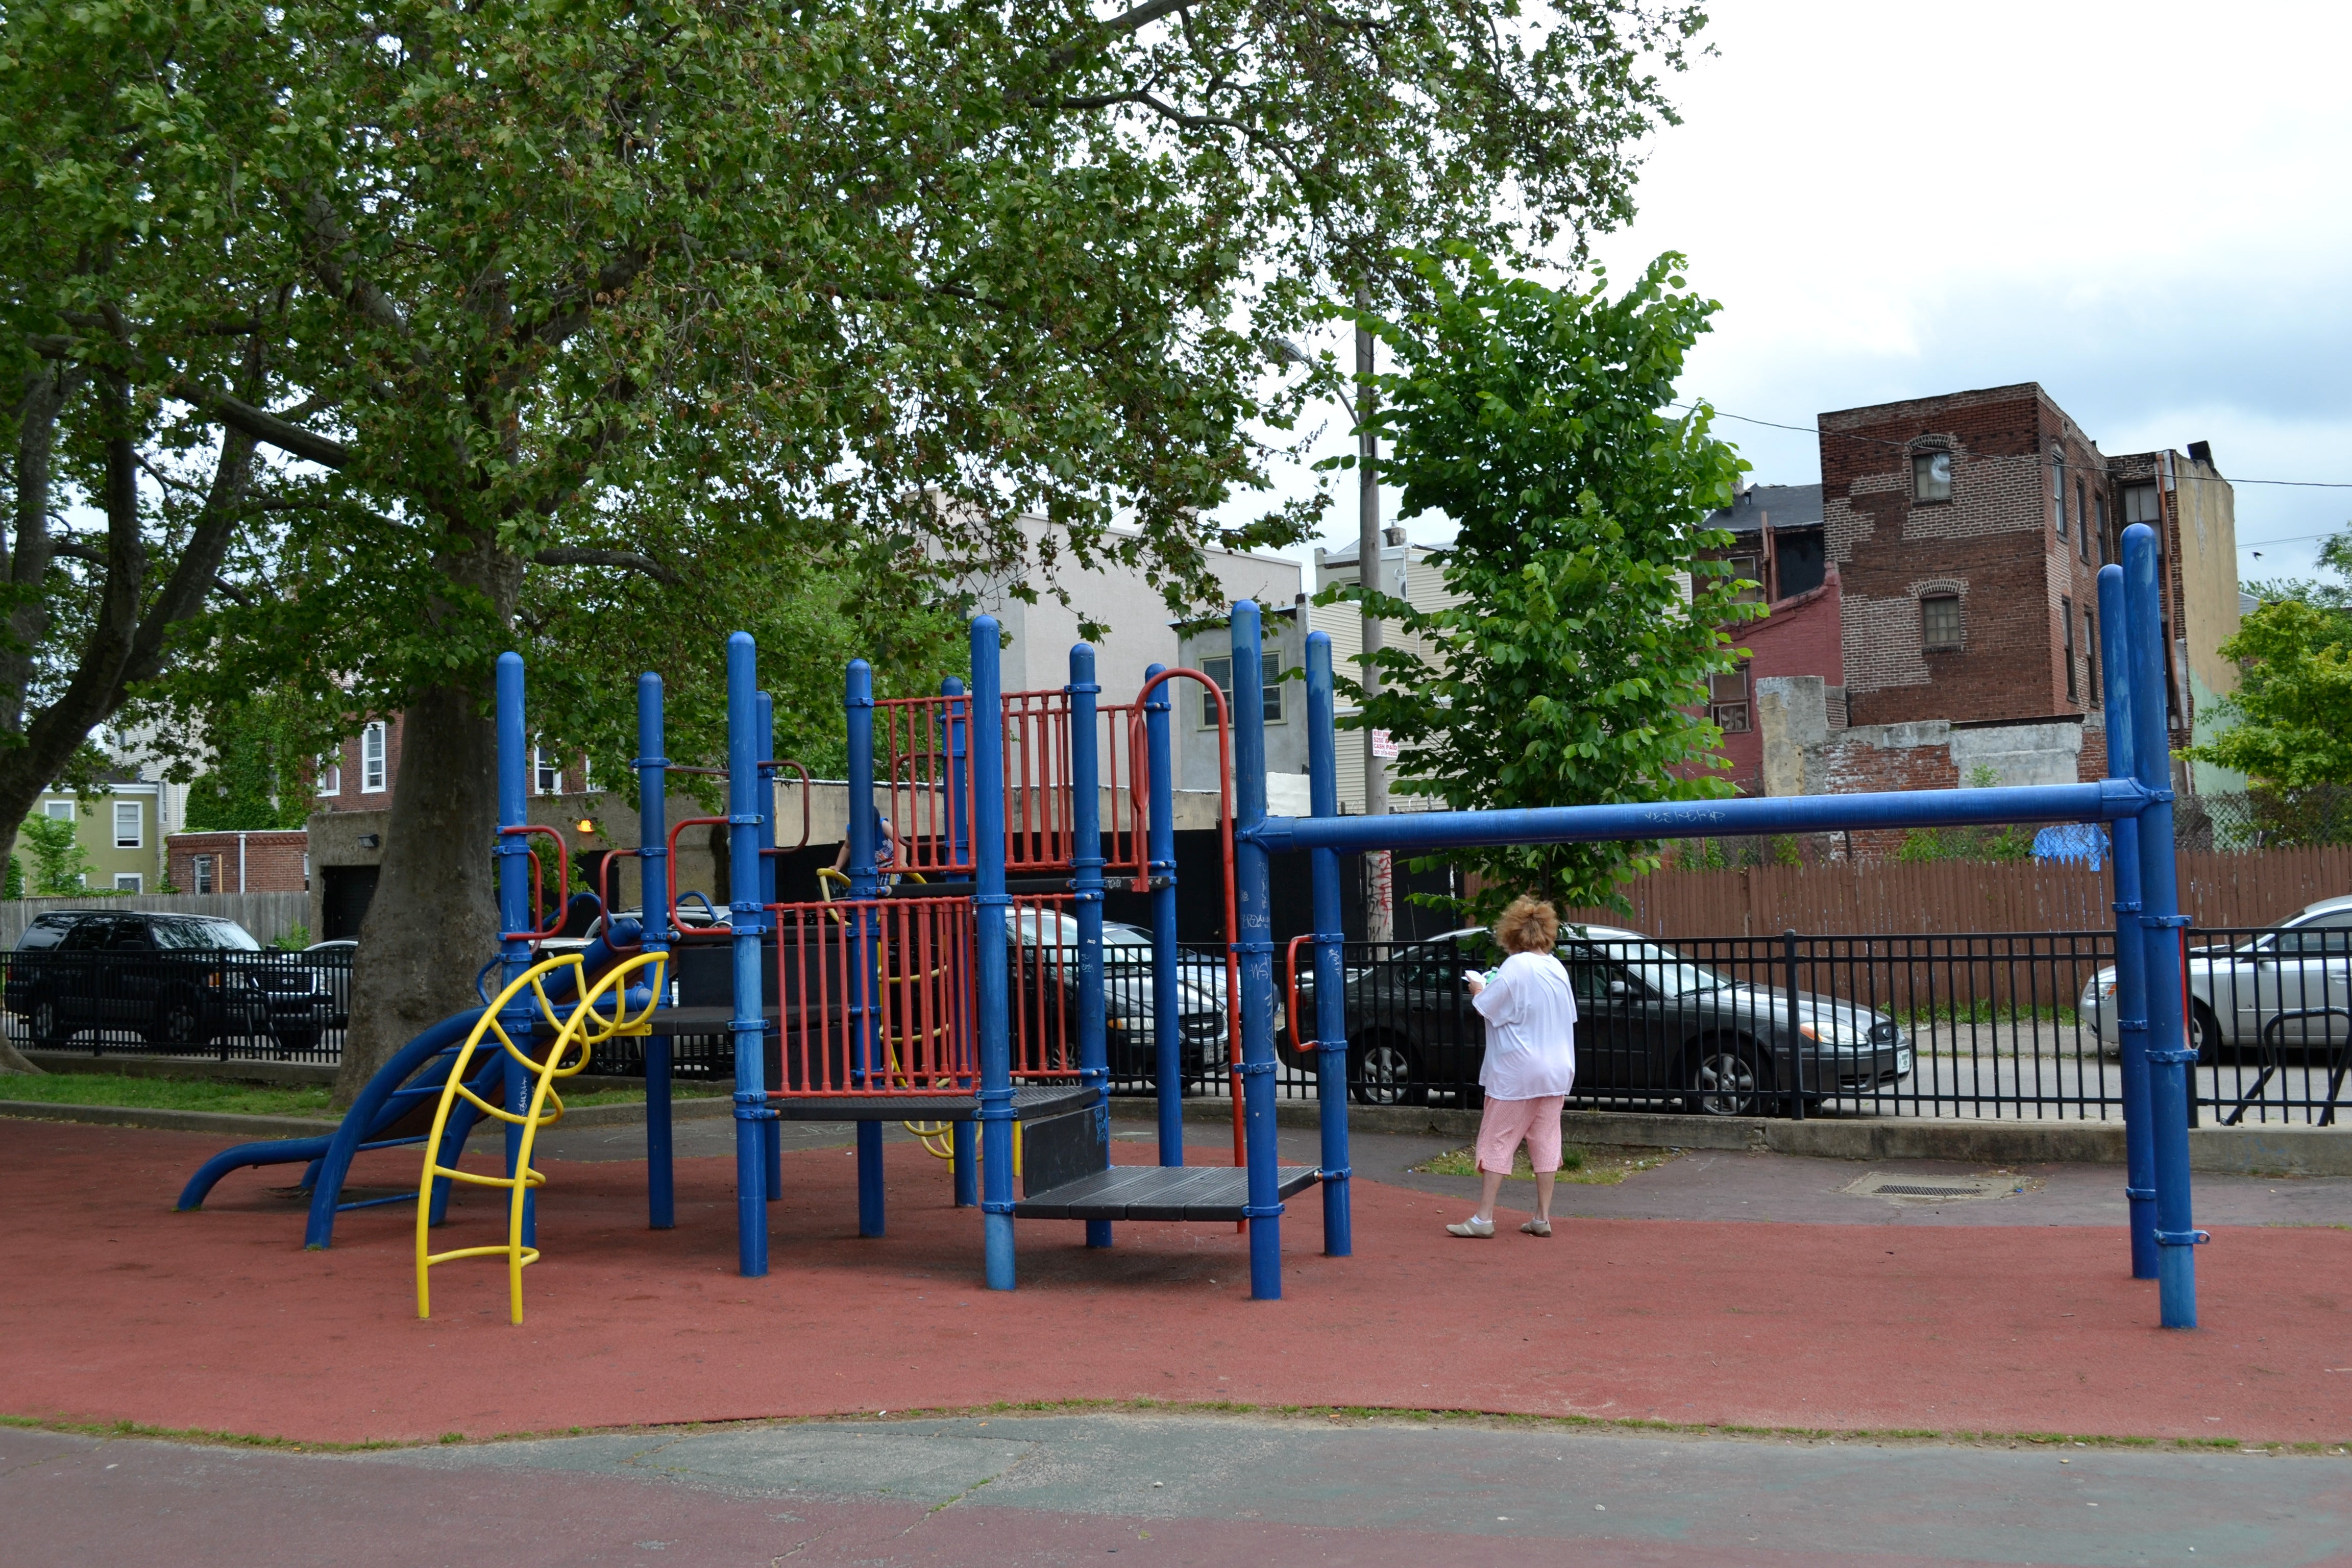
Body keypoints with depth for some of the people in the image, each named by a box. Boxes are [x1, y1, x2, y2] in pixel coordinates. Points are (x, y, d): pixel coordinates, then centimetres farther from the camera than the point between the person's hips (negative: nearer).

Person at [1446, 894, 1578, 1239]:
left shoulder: (1515, 967, -14)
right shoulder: (1558, 969, 8)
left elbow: (1487, 1009, -14)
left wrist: (1478, 990, 6)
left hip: (1515, 1073, -7)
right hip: (1556, 1071, 7)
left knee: (1498, 1141, -1)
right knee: (1546, 1140, 9)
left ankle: (1484, 1218, -1)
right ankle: (1543, 1218, 11)